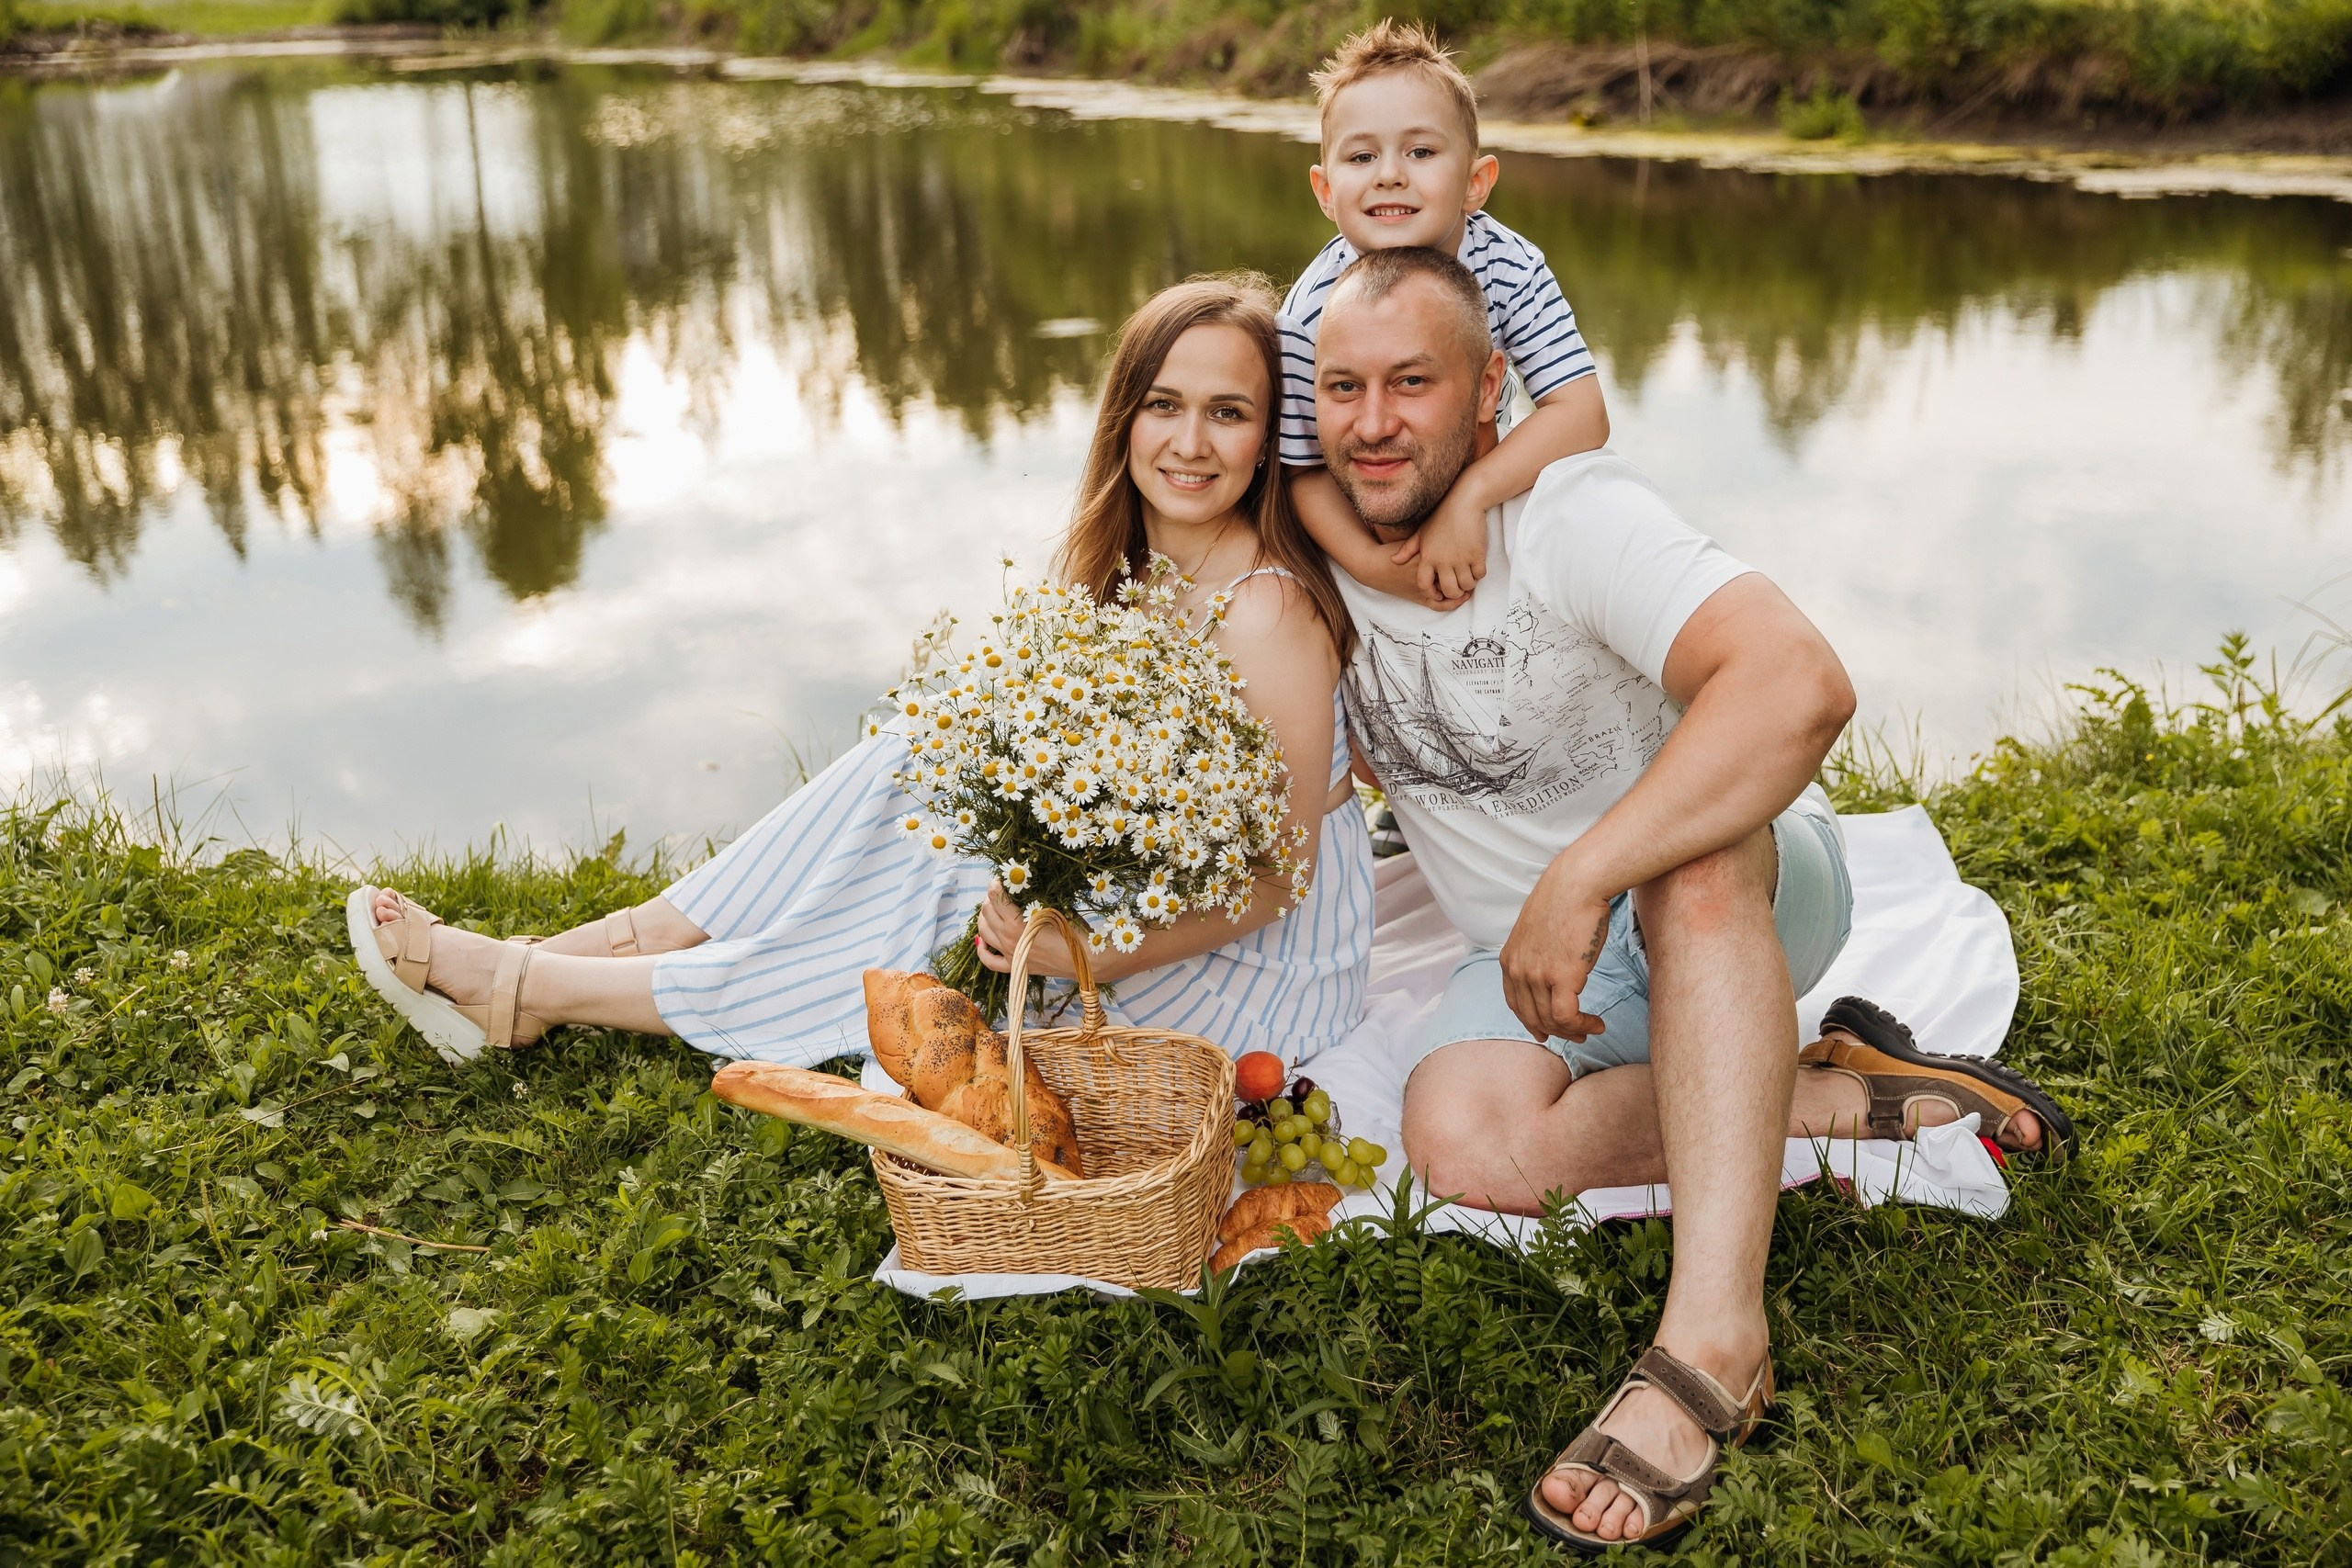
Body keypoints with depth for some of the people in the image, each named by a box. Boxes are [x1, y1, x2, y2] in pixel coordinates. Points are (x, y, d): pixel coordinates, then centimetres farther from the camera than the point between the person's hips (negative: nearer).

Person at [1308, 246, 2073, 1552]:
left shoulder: (1572, 516, -24)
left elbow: (1801, 684, -41)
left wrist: (1580, 880, -42)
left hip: (1750, 901, -4)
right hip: (1531, 961, 5)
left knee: (1686, 844, -40)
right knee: (1462, 1142, -27)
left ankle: (1716, 1338, -44)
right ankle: (1838, 1093, -11)